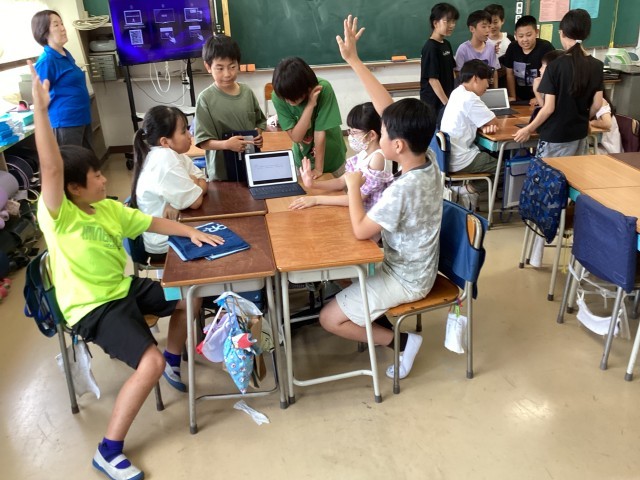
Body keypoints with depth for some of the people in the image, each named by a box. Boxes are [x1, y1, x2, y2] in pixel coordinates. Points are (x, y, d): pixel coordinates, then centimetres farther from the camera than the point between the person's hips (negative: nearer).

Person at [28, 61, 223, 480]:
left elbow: (151, 222, 11)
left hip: (125, 288, 9)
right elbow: (50, 167, -35)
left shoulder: (108, 208, 4)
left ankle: (174, 362, 37)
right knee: (150, 364, -24)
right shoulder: (57, 216, -19)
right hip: (93, 308, -8)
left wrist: (193, 232, 0)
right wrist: (40, 108, -42)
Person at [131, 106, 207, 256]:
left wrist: (178, 203, -18)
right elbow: (196, 202, -24)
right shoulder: (165, 159, -26)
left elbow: (203, 183, -1)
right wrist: (193, 180, -4)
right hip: (165, 243, -7)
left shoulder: (171, 153, 2)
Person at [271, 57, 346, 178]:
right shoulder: (278, 97, -24)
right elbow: (295, 137, -26)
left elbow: (320, 132, -27)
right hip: (302, 159, 1)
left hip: (331, 157, -1)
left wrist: (318, 168, -23)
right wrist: (310, 105, -35)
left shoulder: (323, 89, -30)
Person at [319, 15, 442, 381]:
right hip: (416, 266, 9)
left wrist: (353, 186, -13)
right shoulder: (427, 159, -12)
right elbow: (388, 108, -10)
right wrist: (354, 60, -11)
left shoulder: (402, 190, -35)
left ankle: (400, 340, 3)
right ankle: (378, 315, 23)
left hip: (406, 279, -9)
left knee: (330, 318, -2)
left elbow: (361, 231, -25)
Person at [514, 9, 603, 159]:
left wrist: (529, 129, -4)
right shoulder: (597, 65, -1)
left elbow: (549, 108, -16)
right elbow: (597, 104, 4)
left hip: (555, 136, -5)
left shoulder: (556, 65, -16)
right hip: (580, 134, 6)